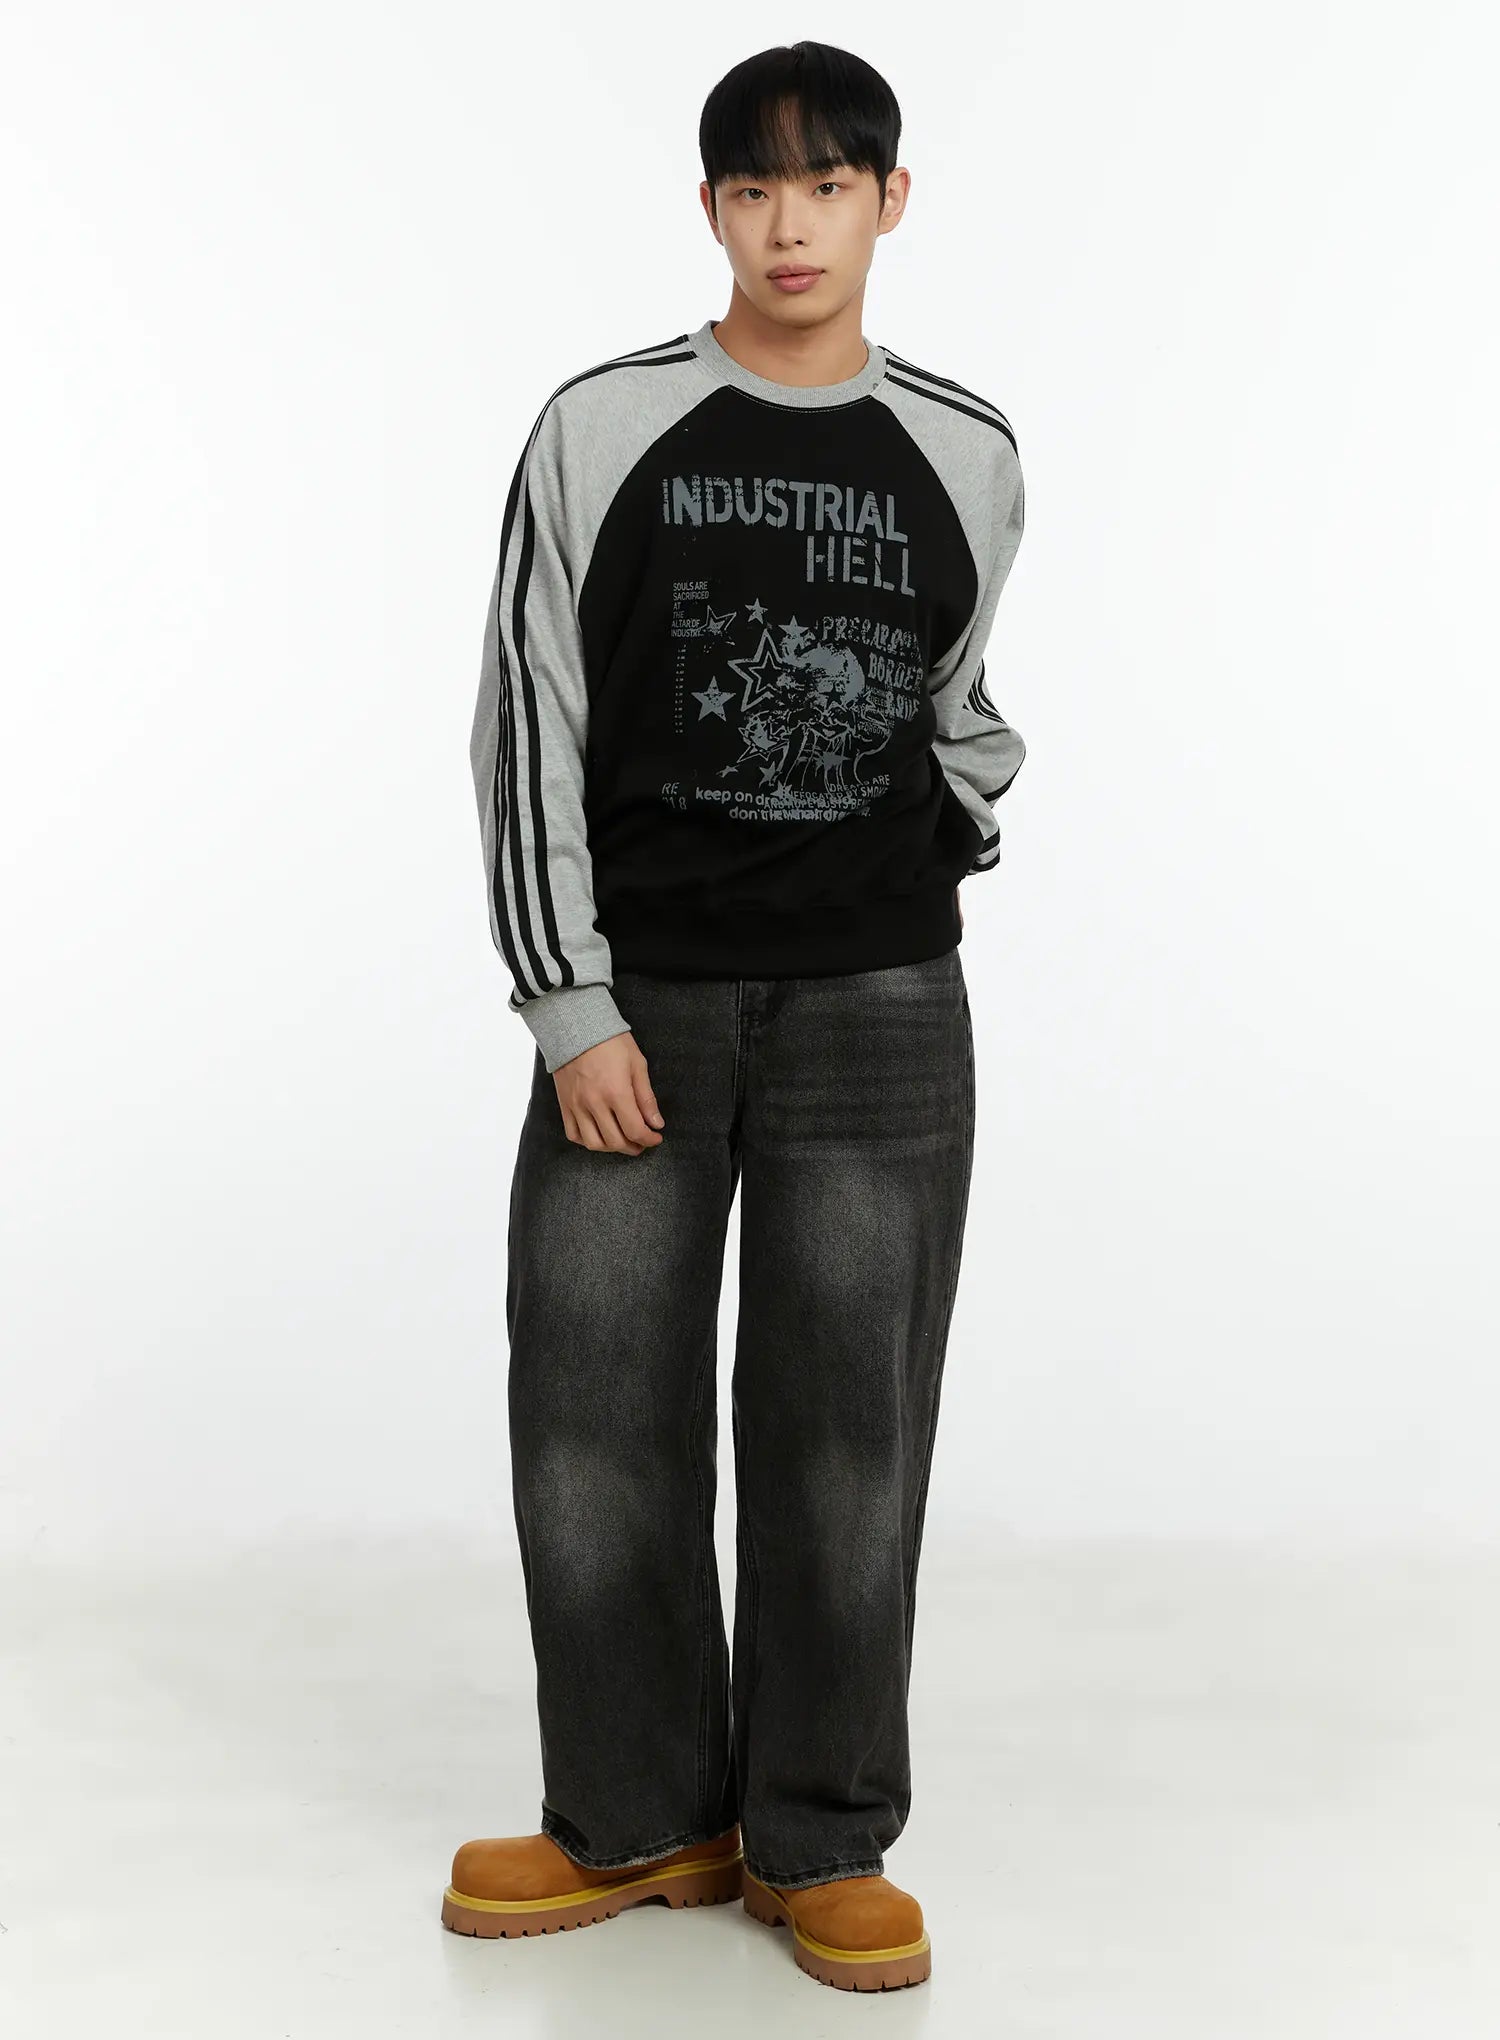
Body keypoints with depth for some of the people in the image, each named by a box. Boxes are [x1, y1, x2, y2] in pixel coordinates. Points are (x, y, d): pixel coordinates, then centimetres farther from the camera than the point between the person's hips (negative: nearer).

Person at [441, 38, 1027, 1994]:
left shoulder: (966, 456, 6)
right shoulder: (601, 430, -1)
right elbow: (528, 720, -2)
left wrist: (959, 808, 1)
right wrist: (570, 1004, -7)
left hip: (880, 1001, 1)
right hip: (638, 997, 0)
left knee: (847, 1427, 2)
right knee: (594, 1411, 1)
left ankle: (820, 1840, 17)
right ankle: (642, 1816, 19)